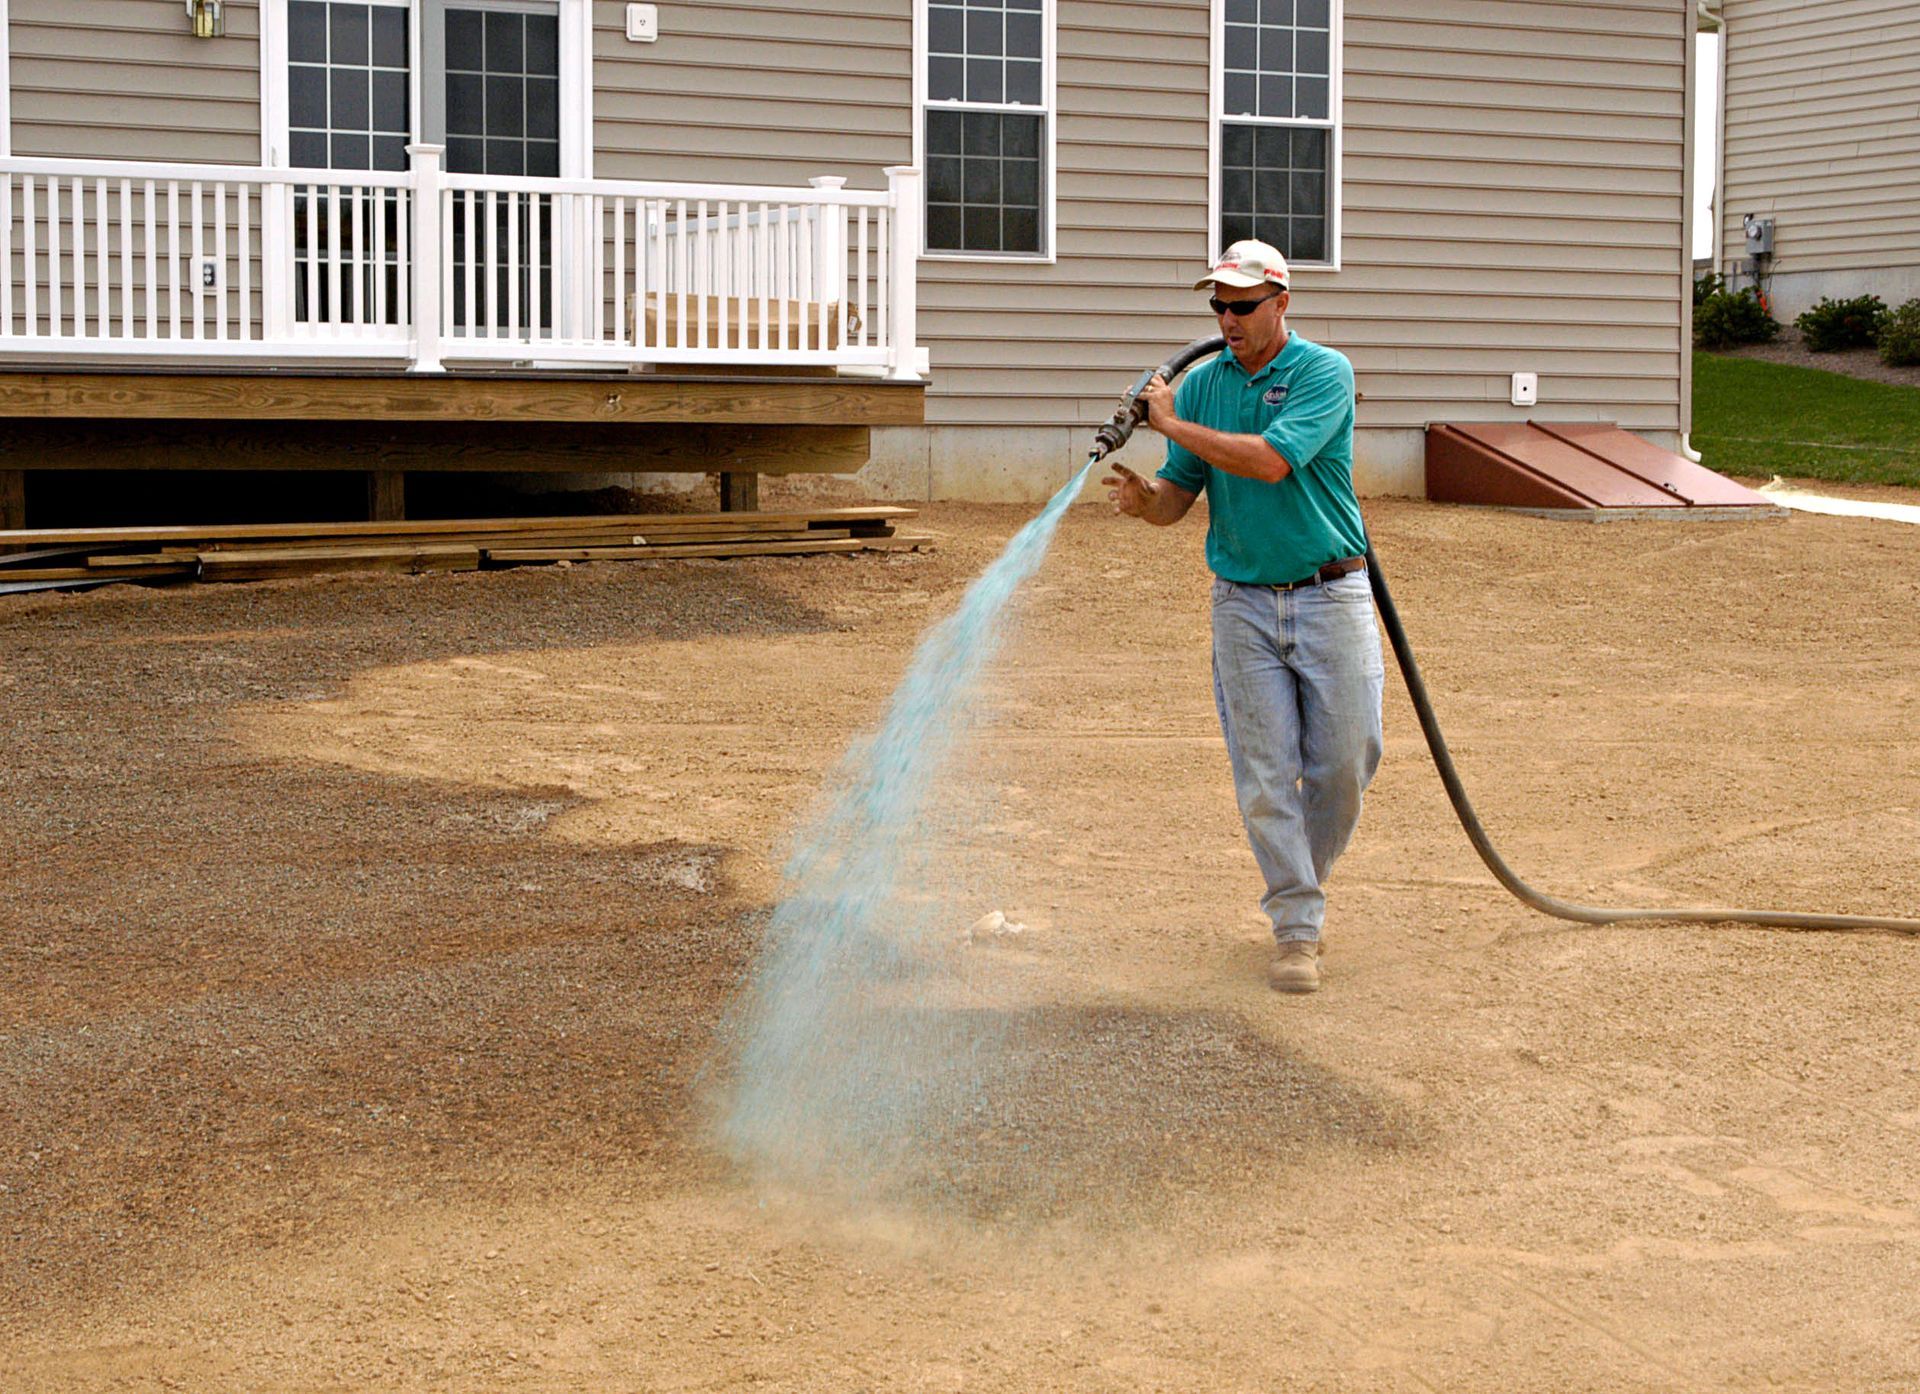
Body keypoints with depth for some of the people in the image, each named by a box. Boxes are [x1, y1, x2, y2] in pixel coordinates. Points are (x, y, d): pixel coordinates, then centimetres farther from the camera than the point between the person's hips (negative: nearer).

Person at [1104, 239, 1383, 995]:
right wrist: (1142, 498, -16)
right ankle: (1296, 928, 5)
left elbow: (1270, 459, -22)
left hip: (1330, 596, -2)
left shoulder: (1324, 373, -7)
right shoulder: (1202, 383, 6)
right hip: (1243, 604, 3)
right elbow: (1179, 497, 7)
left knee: (1344, 762, 2)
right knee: (1265, 775, -1)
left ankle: (1303, 882, 27)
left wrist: (1172, 423, -16)